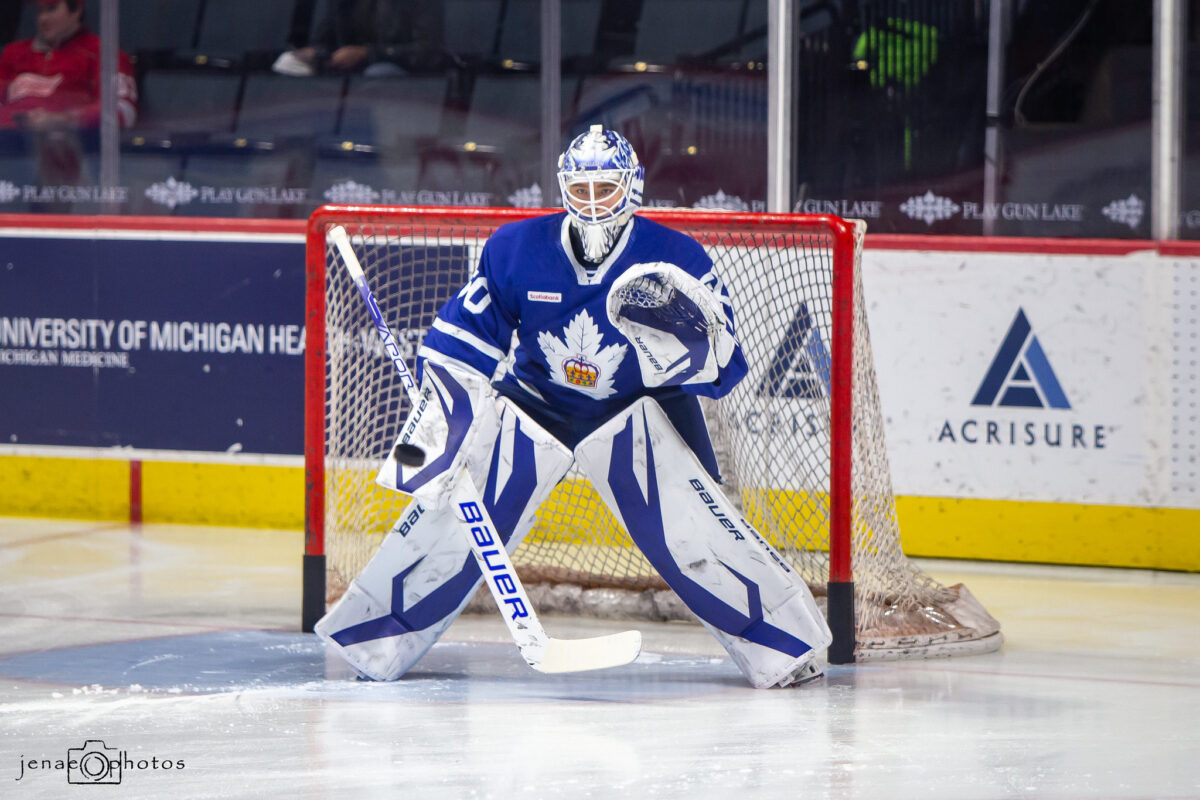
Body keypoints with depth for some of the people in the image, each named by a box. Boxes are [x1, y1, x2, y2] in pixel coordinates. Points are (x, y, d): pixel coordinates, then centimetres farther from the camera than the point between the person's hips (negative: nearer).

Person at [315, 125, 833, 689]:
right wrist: (437, 414, -15)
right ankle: (375, 637, 5)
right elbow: (459, 342, -5)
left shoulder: (676, 260, -18)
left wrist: (688, 339, -41)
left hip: (637, 408, -2)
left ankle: (784, 643, -12)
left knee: (686, 519, -22)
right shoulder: (515, 249, -13)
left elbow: (721, 371, -19)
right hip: (533, 402, 2)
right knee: (449, 511, -10)